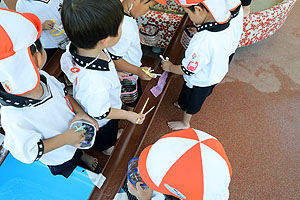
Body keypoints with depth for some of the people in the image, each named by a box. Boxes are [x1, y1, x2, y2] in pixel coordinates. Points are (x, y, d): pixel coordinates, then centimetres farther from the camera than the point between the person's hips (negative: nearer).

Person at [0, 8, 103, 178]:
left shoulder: (41, 77, -24)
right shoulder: (14, 118, -44)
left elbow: (63, 93, -4)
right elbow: (28, 153, -30)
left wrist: (80, 112, -18)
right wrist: (65, 139, -31)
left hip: (73, 128, 5)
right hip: (59, 159, -5)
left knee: (77, 149, 38)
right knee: (70, 175, 27)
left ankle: (82, 156, 71)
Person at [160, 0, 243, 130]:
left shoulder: (201, 43, -44)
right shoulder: (231, 22, -23)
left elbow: (187, 70, -28)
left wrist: (170, 67, -10)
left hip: (199, 81, -6)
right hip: (216, 75, 7)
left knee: (190, 102, 24)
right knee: (201, 96, 34)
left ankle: (185, 123, 52)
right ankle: (184, 106, 64)